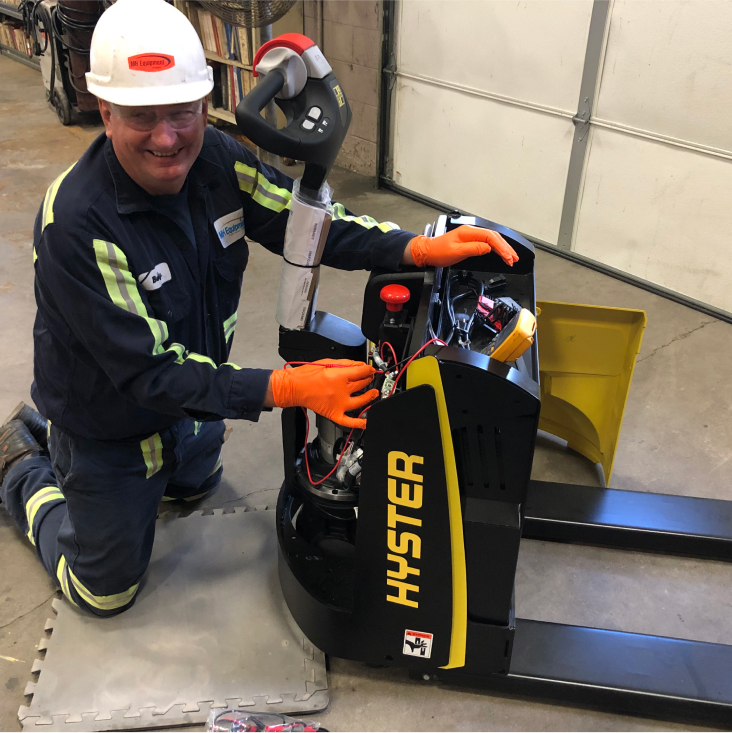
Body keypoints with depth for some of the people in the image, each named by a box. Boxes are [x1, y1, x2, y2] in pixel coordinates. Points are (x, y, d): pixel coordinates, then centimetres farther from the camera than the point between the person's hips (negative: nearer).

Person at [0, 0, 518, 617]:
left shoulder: (217, 161, -17)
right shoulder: (76, 223, -36)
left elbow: (310, 221, -14)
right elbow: (150, 373, -35)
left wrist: (421, 248, -30)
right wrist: (287, 389, -42)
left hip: (191, 398, 6)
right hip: (111, 427, -5)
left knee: (197, 484, 36)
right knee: (107, 591, 15)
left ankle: (49, 428, 47)